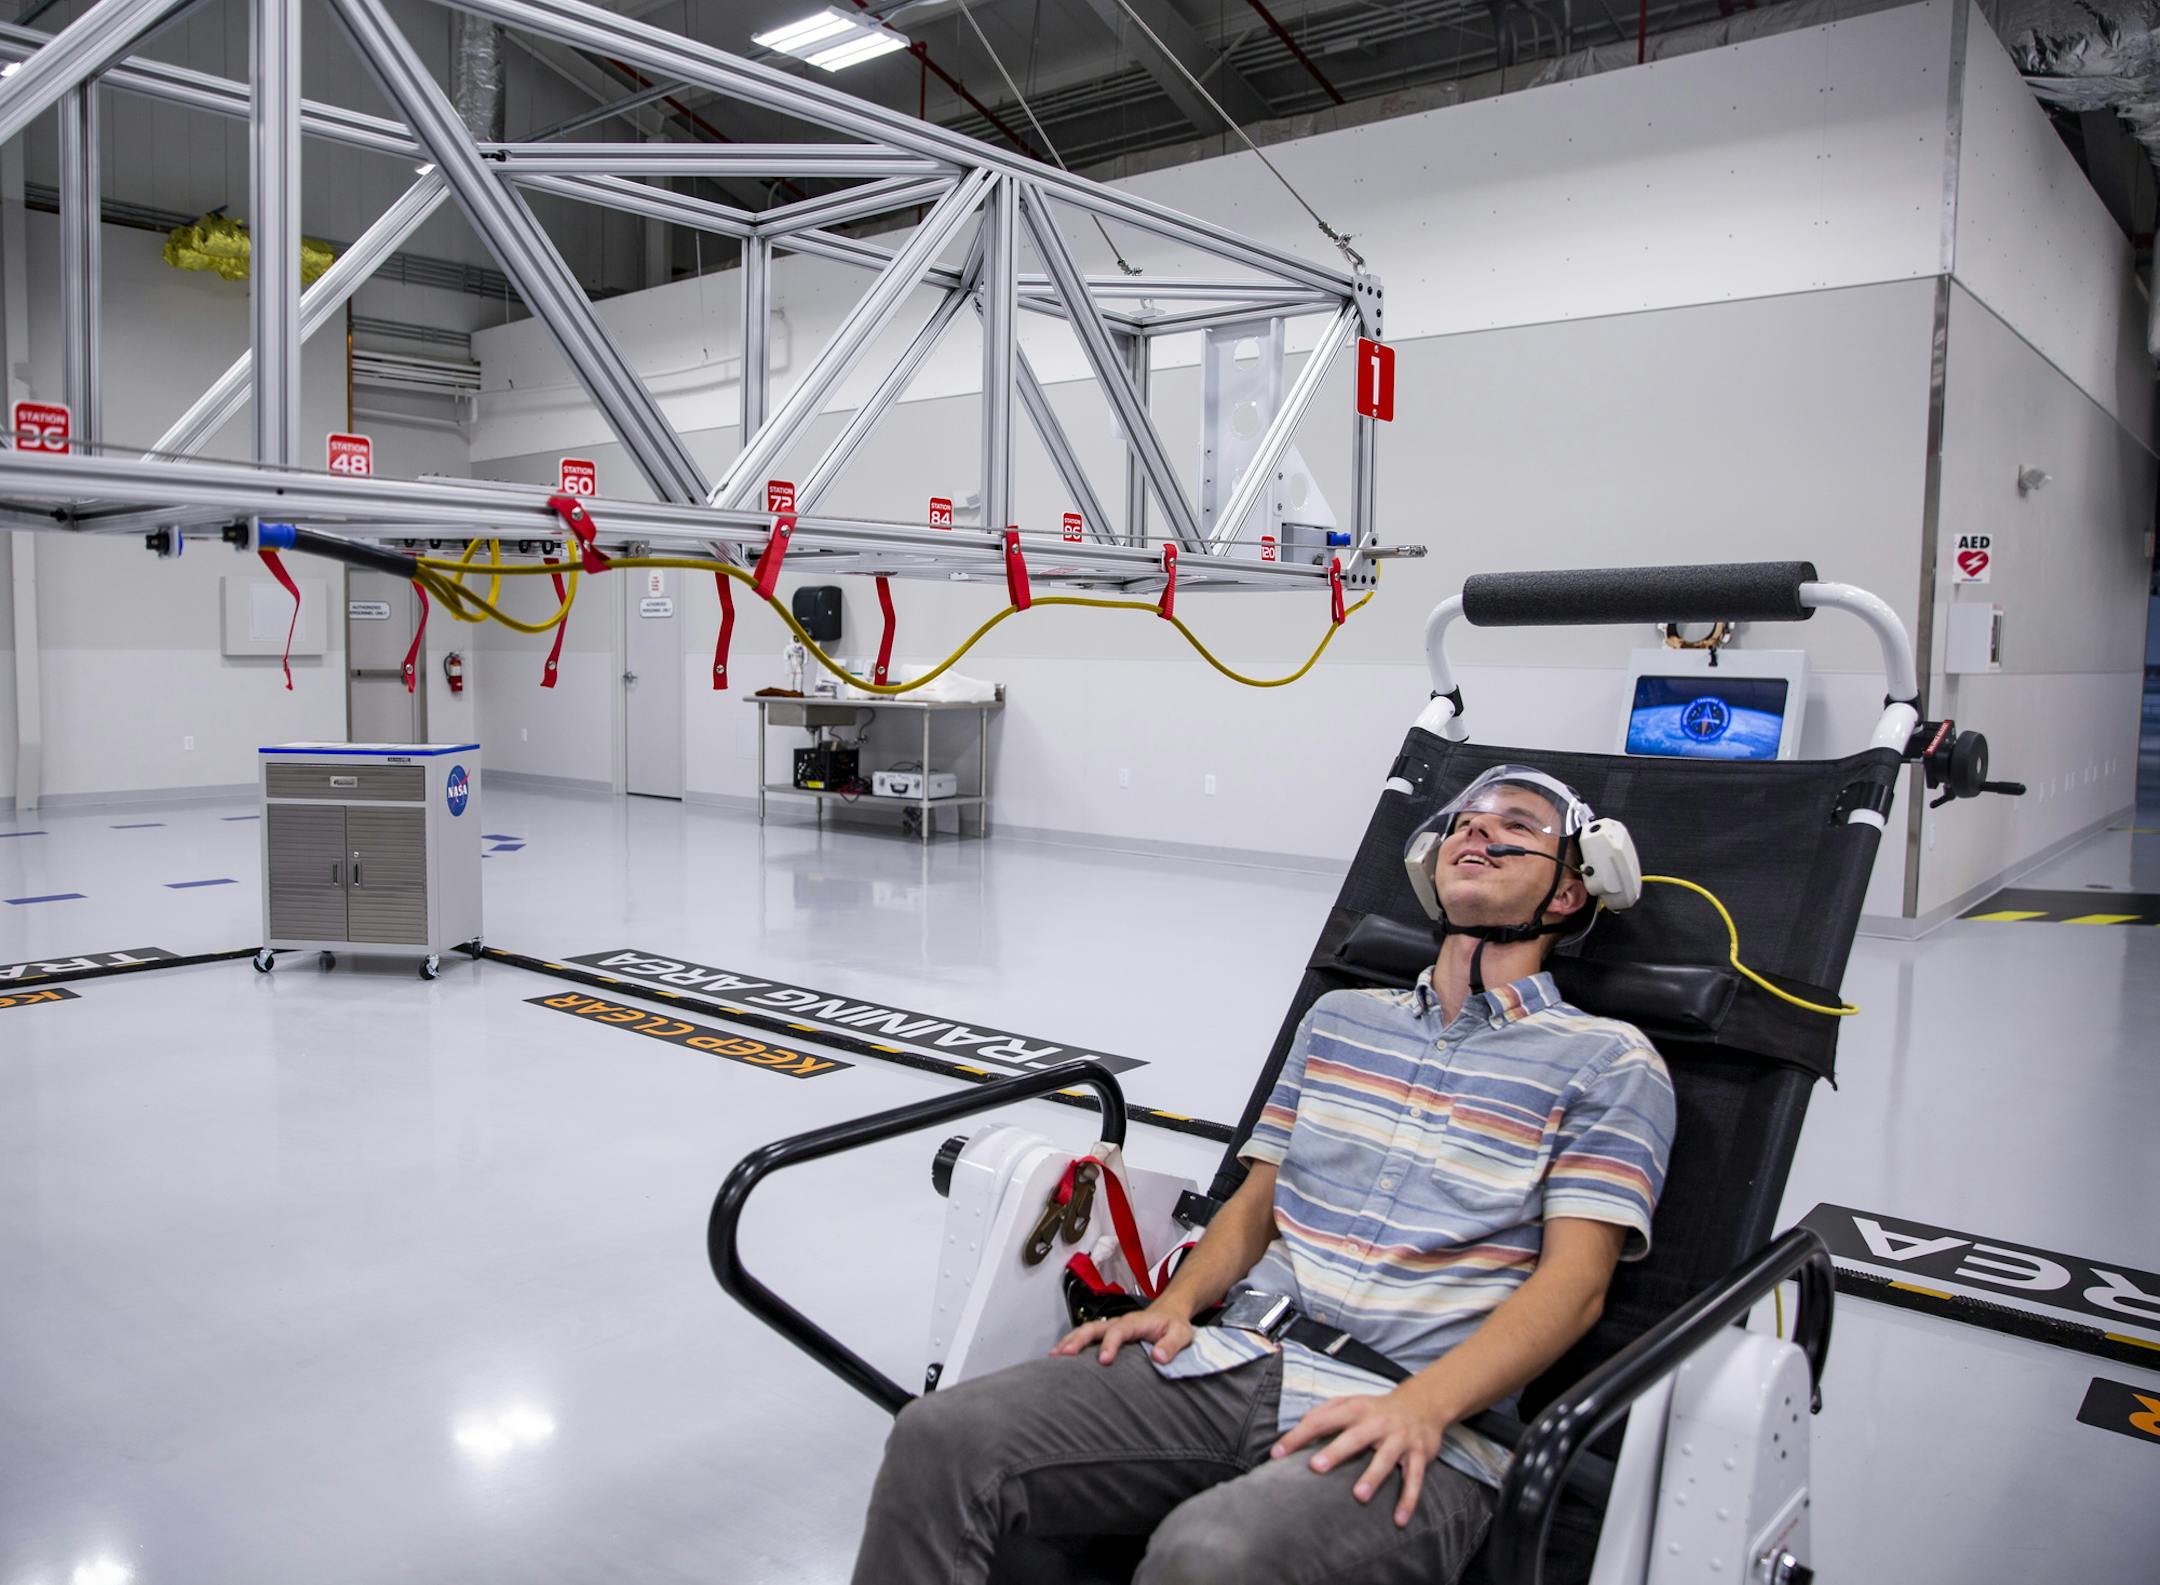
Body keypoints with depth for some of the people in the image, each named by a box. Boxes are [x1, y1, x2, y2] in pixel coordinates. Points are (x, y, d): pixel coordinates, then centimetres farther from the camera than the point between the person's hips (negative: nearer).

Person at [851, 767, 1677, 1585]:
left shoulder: (1610, 1061, 5)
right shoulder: (1340, 1017, 20)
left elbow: (1574, 1280, -5)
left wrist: (1421, 1405, -19)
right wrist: (1177, 1305, 1)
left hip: (1420, 1425, -4)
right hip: (1241, 1361, 5)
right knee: (940, 1437, -17)